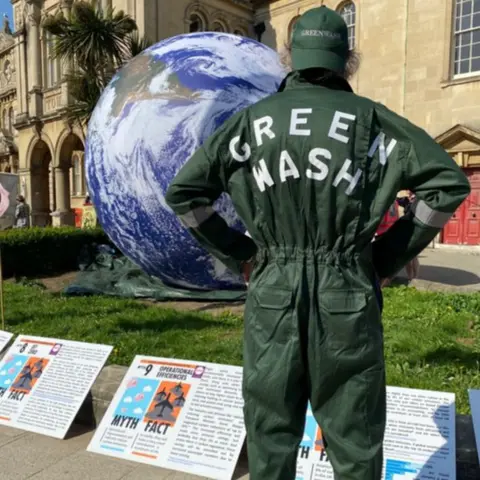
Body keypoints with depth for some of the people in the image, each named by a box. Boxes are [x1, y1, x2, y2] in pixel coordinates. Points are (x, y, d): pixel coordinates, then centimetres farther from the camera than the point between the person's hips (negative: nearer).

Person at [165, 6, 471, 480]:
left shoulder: (252, 119, 5)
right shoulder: (369, 118, 2)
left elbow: (183, 190, 4)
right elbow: (448, 181, 0)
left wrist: (238, 254, 7)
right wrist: (389, 255, 3)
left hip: (272, 293, 1)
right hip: (348, 296, -1)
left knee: (270, 434, 16)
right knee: (354, 442, 14)